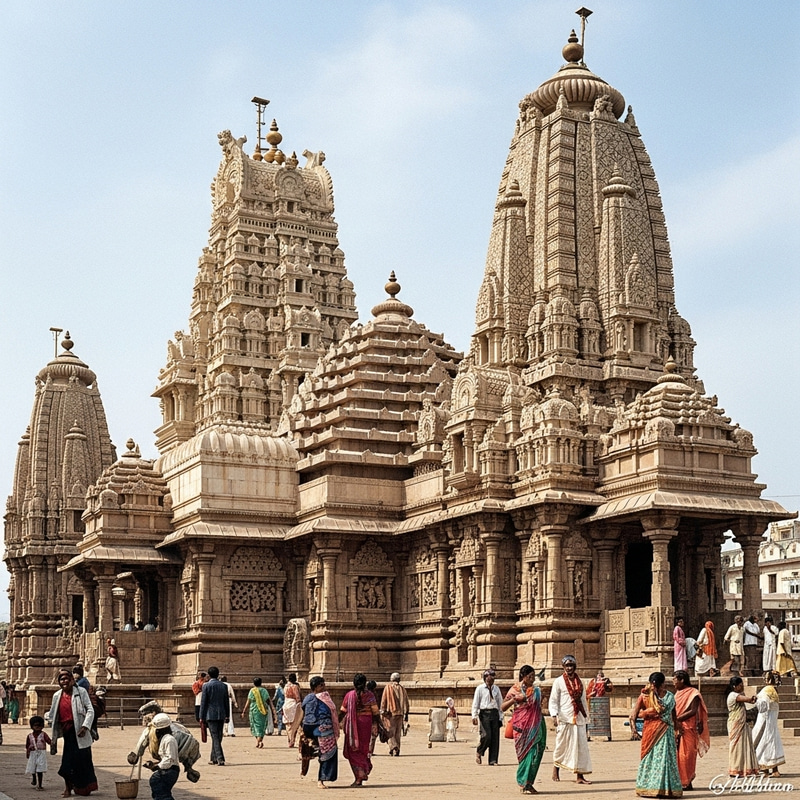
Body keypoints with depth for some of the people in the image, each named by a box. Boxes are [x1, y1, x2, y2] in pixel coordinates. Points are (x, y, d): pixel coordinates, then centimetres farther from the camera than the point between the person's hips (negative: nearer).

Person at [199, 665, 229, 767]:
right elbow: (226, 701, 10)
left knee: (215, 737, -5)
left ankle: (220, 759, -14)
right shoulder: (223, 686, 6)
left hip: (211, 715, -4)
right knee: (217, 737, 14)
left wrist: (201, 717, -1)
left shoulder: (206, 685, -6)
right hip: (221, 715, 4)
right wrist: (226, 715, 17)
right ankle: (214, 758, 23)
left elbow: (203, 702, -6)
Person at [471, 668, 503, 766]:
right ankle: (479, 752, 11)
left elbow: (500, 703, 15)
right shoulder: (480, 688, 2)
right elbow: (475, 703, 1)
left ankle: (493, 760, 5)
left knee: (495, 737, -1)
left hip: (494, 713, 4)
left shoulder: (496, 689, 12)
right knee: (486, 735, -16)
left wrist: (500, 716, 9)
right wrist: (474, 716, -6)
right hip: (484, 713, -4)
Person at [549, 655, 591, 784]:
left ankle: (580, 776, 0)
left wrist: (586, 716, 15)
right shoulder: (558, 682, 0)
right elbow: (553, 701, -2)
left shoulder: (579, 682, 13)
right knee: (562, 745, 5)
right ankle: (556, 769, 28)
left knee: (581, 747, -2)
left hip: (578, 718, 4)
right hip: (564, 719, -3)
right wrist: (554, 716, -14)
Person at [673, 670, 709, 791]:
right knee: (676, 754, 1)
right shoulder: (677, 693, 19)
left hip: (688, 728, -7)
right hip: (677, 728, 7)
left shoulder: (693, 693, -5)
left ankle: (687, 782, 0)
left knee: (686, 755, -5)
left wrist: (677, 718, -18)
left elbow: (693, 711, -14)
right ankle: (679, 780, 4)